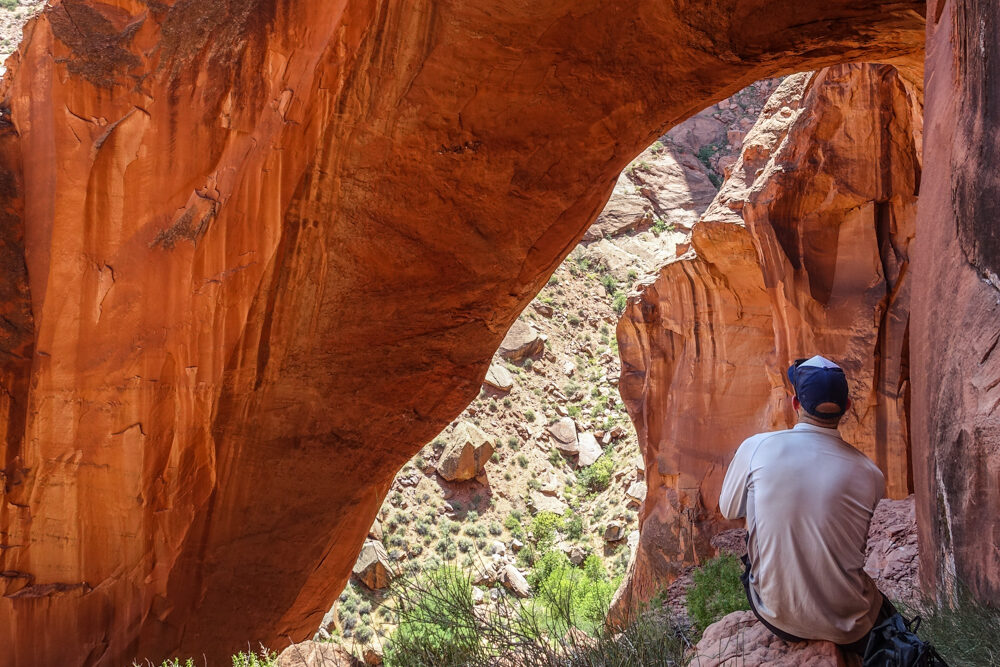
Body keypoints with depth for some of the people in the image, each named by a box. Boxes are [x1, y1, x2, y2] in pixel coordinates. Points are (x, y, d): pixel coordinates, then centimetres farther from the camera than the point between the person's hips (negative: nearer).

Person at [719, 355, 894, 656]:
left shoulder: (756, 447, -14)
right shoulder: (869, 474, -11)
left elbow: (729, 510, 4)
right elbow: (859, 547, 6)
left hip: (777, 616, 0)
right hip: (848, 628, 0)